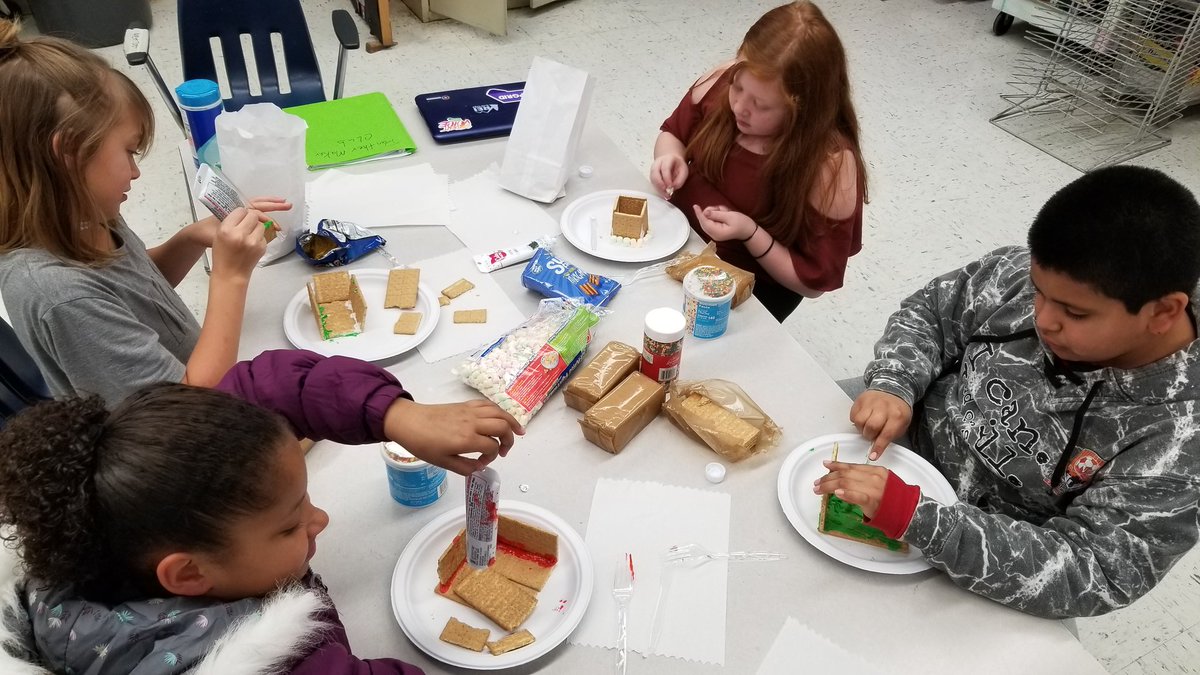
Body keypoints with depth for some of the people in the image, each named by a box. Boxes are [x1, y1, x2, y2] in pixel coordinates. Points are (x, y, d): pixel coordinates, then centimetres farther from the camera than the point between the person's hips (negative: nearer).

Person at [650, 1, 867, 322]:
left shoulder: (830, 166, -28)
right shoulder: (724, 80, -15)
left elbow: (815, 280, -19)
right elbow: (674, 132, 6)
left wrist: (750, 234, -31)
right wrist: (671, 158, -17)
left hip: (749, 287, -5)